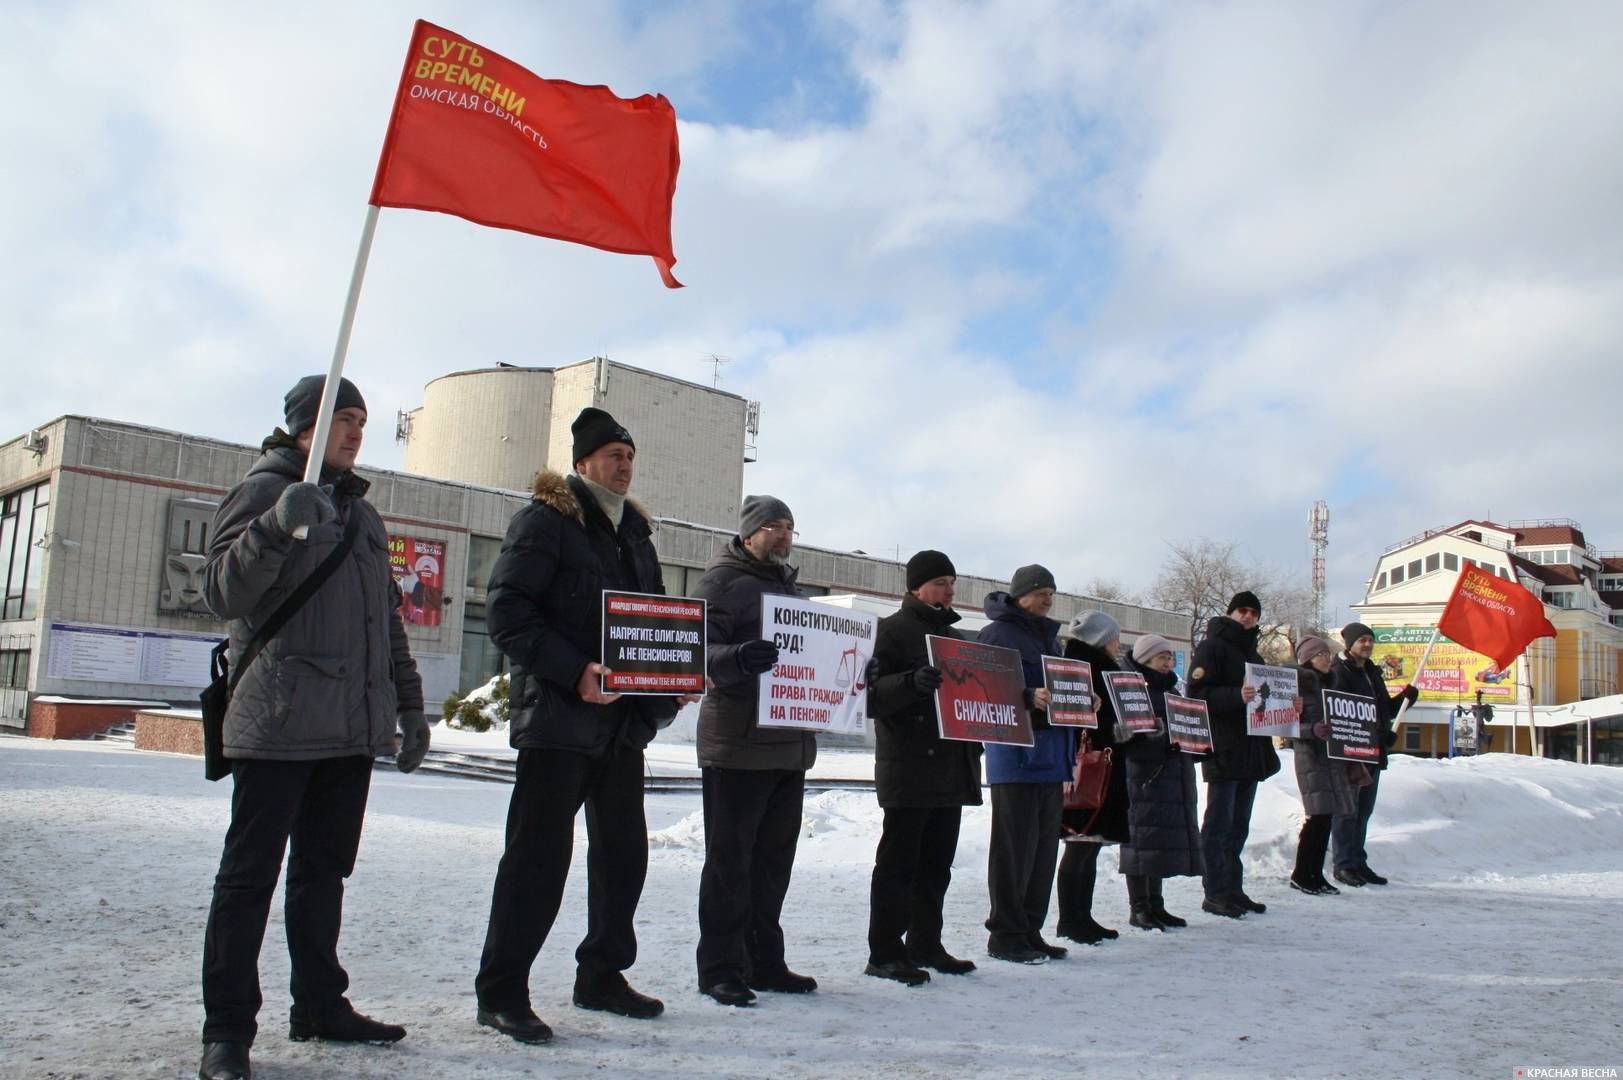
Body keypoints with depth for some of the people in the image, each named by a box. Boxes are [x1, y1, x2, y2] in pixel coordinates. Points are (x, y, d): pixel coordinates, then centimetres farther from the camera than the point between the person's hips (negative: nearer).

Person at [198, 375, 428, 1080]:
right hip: (278, 725, -7)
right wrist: (278, 526, -28)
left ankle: (319, 1006, 21)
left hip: (354, 729, 7)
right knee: (250, 876, -1)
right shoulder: (264, 489, 0)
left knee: (324, 872, 12)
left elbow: (388, 619, 24)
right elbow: (223, 592, -12)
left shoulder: (361, 512, 21)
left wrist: (409, 705, 21)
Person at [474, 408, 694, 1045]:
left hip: (624, 722, 8)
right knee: (539, 856, -4)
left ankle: (602, 976, 28)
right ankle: (500, 993, 8)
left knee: (624, 851, 13)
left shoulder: (635, 532, 18)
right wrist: (573, 672, -23)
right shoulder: (545, 520, -5)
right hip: (559, 717, -8)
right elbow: (506, 612, -15)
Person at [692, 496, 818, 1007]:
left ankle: (764, 962, 23)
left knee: (773, 858, 13)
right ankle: (720, 969, 5)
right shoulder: (723, 581, -6)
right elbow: (698, 649, -18)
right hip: (737, 745, -8)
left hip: (790, 746, 8)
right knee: (730, 859, -3)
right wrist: (736, 658, -38)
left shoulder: (790, 588, 20)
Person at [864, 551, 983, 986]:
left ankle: (925, 944, 23)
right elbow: (871, 692, -14)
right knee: (898, 863, -4)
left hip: (950, 770, 8)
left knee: (937, 863, 13)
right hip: (907, 769, -8)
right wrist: (912, 682, -31)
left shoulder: (954, 636, 20)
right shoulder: (891, 631, -4)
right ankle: (885, 951, 3)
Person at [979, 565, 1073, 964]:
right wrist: (1029, 697, -28)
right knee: (1015, 845, -5)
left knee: (1045, 845, 10)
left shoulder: (1049, 638, 21)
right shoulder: (997, 634, -5)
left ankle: (1030, 931, 19)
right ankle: (1005, 935, 4)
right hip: (1015, 755, -8)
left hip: (1050, 755, 8)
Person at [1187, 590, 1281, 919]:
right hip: (1223, 750, -9)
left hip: (1251, 751, 9)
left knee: (1238, 825, 13)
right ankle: (1214, 892, -1)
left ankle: (1233, 889, 20)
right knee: (1219, 823, -6)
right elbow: (1198, 693, -17)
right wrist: (1236, 696, -30)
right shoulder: (1212, 646, -5)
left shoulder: (1251, 653, 22)